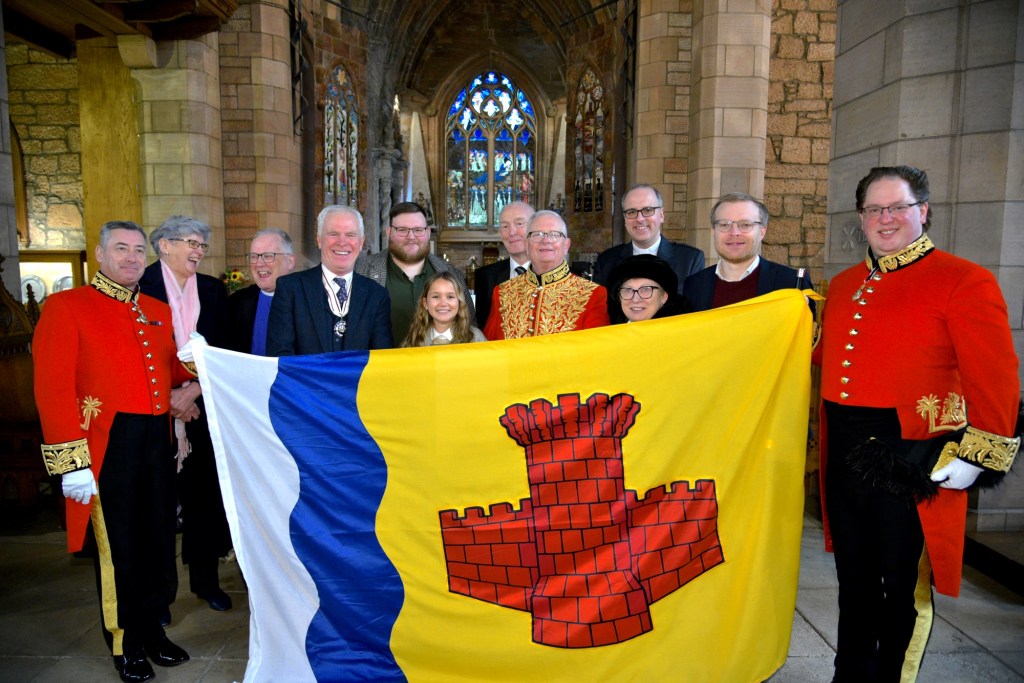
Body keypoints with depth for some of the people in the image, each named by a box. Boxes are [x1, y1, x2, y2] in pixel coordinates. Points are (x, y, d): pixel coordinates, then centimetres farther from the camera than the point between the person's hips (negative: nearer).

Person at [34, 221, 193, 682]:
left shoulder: (159, 311, 13)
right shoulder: (65, 307, -5)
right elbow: (52, 389, -11)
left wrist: (189, 386, -1)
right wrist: (72, 464, -17)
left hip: (157, 441, 5)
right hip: (107, 447, -5)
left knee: (158, 539, 13)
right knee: (117, 545, 7)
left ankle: (151, 629, 32)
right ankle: (125, 644, 26)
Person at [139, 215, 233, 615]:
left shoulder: (213, 290, 9)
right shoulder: (139, 286, -3)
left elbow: (222, 352, 4)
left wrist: (195, 390, -9)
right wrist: (168, 396, -11)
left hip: (201, 408, 3)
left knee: (204, 495, 9)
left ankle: (205, 579, 25)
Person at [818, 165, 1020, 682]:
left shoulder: (964, 281, -7)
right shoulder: (843, 285, 11)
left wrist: (975, 458, -13)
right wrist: (833, 443, 13)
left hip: (913, 462, -5)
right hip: (845, 458, 5)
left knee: (904, 589, 12)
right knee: (854, 581, 19)